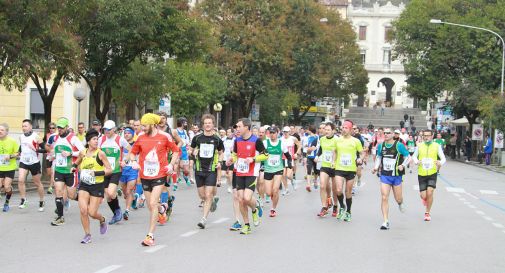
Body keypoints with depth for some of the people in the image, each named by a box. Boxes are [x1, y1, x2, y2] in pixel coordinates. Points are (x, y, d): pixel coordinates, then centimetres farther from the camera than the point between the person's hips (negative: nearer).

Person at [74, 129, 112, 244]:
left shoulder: (100, 153, -9)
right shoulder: (83, 153, 3)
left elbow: (110, 170, -9)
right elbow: (77, 163, 25)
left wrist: (96, 173, -20)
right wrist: (75, 167, 4)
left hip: (97, 186, -3)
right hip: (84, 185, 3)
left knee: (92, 213, -4)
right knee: (83, 210, -9)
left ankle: (102, 220, 32)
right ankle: (87, 235, 7)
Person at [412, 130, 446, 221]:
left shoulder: (437, 146, -1)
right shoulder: (419, 146, 2)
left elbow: (443, 159, 1)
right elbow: (414, 156, 14)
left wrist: (440, 163, -23)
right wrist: (416, 161, -9)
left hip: (432, 173, -1)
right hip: (421, 174, 1)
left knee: (429, 193, -14)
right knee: (423, 196, -1)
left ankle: (428, 213, 6)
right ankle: (424, 198, 39)